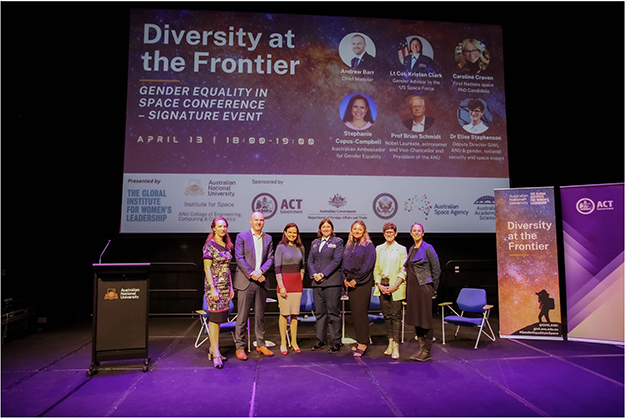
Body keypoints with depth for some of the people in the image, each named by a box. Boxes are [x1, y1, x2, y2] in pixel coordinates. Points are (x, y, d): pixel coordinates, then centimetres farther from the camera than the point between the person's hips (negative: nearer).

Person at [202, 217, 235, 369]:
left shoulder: (227, 246, 13)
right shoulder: (209, 245, -8)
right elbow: (207, 268, -12)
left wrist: (231, 287, 14)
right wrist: (213, 289, -18)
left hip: (225, 286, 7)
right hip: (214, 286, -7)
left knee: (219, 319, 11)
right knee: (214, 318, -6)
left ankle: (213, 349, 22)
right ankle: (216, 355, -2)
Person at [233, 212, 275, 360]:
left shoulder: (268, 239, 11)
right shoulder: (242, 236, -1)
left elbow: (270, 258, 6)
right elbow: (239, 258, -7)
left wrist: (260, 271, -12)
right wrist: (252, 274, -14)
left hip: (261, 281, 4)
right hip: (245, 281, -4)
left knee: (260, 315, 11)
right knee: (242, 316, -1)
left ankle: (260, 344, 22)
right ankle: (240, 347, 10)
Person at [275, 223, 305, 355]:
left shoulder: (300, 248, 10)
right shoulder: (281, 247, -3)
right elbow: (277, 268, -7)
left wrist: (301, 279, 9)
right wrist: (281, 286, -12)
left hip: (297, 284, 4)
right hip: (285, 281, -4)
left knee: (295, 314, 7)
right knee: (284, 313, -1)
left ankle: (294, 342, 19)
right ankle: (283, 343, 11)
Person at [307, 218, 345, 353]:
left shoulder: (337, 241, 3)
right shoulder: (314, 243, 17)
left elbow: (337, 260, -7)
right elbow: (310, 261, 12)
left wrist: (323, 274, -12)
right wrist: (314, 274, -5)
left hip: (332, 282, -5)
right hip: (317, 282, 5)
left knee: (333, 313, -2)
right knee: (319, 312, 9)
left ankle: (336, 342, 7)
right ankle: (321, 340, 20)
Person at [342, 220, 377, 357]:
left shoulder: (368, 245, -4)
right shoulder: (348, 245, 15)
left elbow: (368, 265, -12)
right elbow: (344, 263, 16)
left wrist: (356, 279, -13)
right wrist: (345, 278, 3)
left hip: (362, 282, -6)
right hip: (350, 282, 6)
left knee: (360, 311, -7)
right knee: (354, 312, 8)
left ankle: (363, 343, 0)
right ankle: (360, 340, 17)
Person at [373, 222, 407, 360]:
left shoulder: (401, 249, 3)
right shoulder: (378, 249, 12)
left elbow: (403, 270, -2)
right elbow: (376, 269, 10)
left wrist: (395, 286, -13)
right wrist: (379, 285, -3)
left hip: (396, 286, -3)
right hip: (382, 286, 3)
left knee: (396, 315, -4)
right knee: (386, 315, 6)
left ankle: (396, 345, -1)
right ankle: (390, 342, 15)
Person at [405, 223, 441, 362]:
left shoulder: (427, 248, -7)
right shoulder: (411, 249, 14)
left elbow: (436, 269, -6)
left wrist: (433, 288, -2)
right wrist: (408, 286, 15)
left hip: (424, 286, -7)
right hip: (412, 287, 7)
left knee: (426, 318, -1)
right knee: (415, 318, 11)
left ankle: (427, 351, 8)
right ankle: (421, 348, 22)